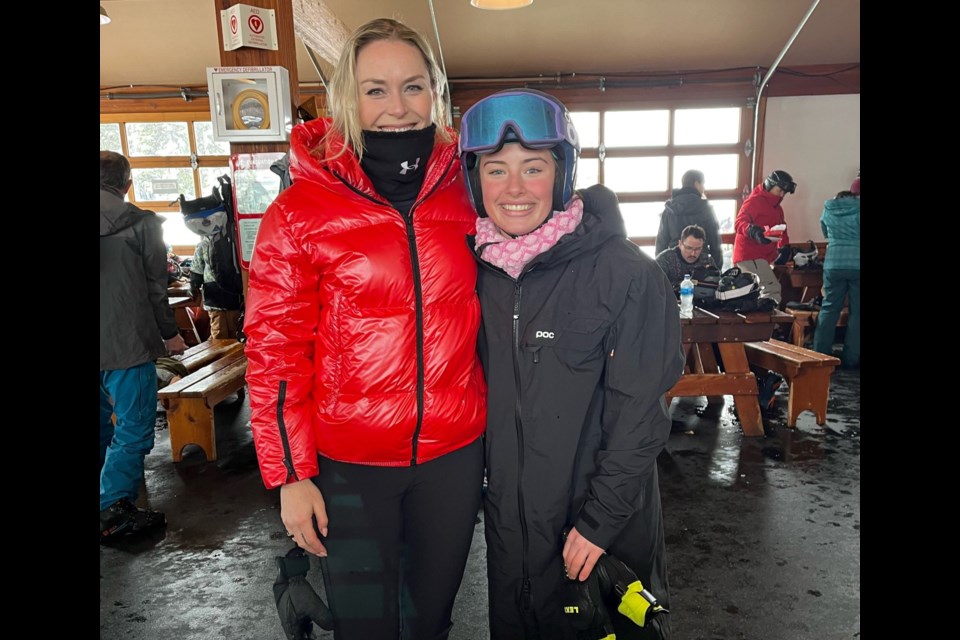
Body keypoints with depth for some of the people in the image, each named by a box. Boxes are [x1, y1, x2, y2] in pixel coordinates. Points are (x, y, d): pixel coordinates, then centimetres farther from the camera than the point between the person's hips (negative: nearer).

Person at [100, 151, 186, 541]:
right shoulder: (141, 223, -8)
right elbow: (155, 288, -7)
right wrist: (169, 334, 5)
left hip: (104, 345, 6)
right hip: (127, 346, -6)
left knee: (103, 427, 19)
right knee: (133, 428, 2)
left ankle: (110, 507, 30)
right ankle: (114, 511, 3)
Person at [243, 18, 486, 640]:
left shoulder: (467, 194, 0)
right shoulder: (302, 209, -8)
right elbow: (275, 349, -7)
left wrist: (496, 433, 9)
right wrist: (291, 476, -8)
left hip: (455, 454, 3)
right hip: (348, 464, -2)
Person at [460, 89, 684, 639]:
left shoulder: (628, 275, -19)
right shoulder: (481, 270, -3)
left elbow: (639, 416, -17)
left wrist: (599, 521, -15)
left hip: (606, 519, -4)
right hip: (508, 516, 5)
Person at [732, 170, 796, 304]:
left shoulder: (777, 208, 21)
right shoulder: (755, 201, -10)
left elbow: (781, 230, 24)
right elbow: (739, 222, -24)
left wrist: (785, 247, 6)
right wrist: (754, 231, -44)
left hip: (763, 257, 10)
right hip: (750, 256, -10)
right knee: (773, 289, -19)